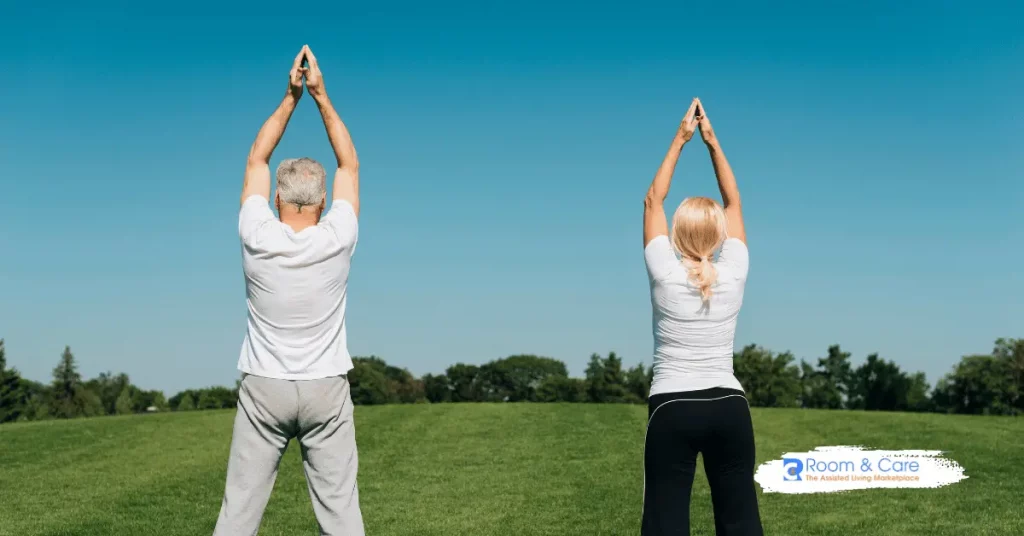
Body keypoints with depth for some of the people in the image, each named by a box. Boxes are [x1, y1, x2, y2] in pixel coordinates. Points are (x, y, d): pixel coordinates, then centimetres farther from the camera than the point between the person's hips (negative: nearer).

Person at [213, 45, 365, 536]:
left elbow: (256, 159, 5)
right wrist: (321, 95, 4)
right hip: (326, 389, 0)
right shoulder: (337, 240, -10)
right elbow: (349, 165, 4)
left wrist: (291, 96, 5)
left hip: (264, 387, 0)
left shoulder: (257, 238, -10)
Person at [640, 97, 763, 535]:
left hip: (672, 410, -2)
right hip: (729, 408, 2)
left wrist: (680, 139, 9)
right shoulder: (733, 274, -2)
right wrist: (712, 142, 12)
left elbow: (653, 200, 5)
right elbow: (734, 204, 11)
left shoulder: (664, 274, -7)